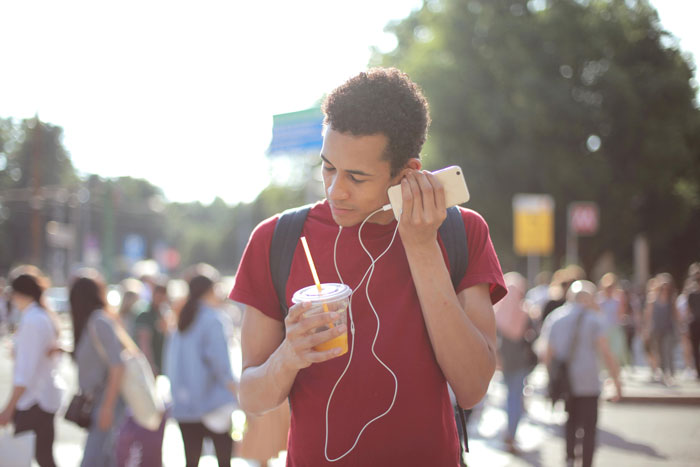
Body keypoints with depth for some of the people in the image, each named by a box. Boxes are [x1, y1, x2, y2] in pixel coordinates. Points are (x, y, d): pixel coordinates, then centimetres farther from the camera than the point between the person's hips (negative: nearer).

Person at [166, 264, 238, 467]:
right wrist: (231, 384, -6)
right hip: (212, 401, -6)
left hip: (182, 405, 6)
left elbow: (170, 364, 14)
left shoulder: (181, 320, 12)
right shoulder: (214, 318, -7)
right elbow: (219, 359, -15)